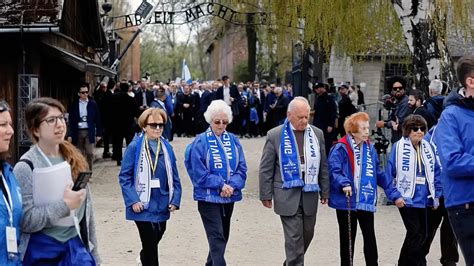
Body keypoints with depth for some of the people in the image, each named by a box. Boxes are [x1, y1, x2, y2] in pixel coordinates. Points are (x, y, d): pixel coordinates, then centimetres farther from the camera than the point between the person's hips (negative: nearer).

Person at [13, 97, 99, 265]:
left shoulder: (74, 159, 7)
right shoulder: (25, 168, -10)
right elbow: (25, 220, -18)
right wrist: (64, 204, -20)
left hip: (77, 245, 5)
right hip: (43, 252, -5)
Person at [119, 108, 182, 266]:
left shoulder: (167, 147, 4)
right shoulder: (135, 147, -11)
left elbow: (174, 177, 8)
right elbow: (124, 176, -10)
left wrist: (175, 199, 0)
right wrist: (133, 200, -17)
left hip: (162, 205, 5)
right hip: (143, 205, -5)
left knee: (155, 239, 22)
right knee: (150, 244, -5)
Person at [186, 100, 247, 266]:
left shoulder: (233, 140, 4)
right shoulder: (201, 142, -8)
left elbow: (242, 168, 1)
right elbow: (199, 172, -11)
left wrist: (232, 186, -16)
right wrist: (220, 185, -16)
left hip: (228, 197, 5)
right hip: (209, 197, -5)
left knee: (223, 236, 15)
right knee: (217, 237, -11)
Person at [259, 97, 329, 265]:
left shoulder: (317, 134, 7)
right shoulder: (275, 135, -4)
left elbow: (323, 166, 12)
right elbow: (266, 168, -2)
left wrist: (325, 192, 10)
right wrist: (266, 195, -4)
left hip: (310, 194, 4)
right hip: (287, 195, -4)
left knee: (307, 234, 12)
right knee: (294, 237, -7)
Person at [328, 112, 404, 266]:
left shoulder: (370, 148, 6)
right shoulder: (341, 149, -11)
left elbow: (379, 174, 12)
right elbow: (333, 171, -20)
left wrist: (394, 194, 10)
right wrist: (344, 184, -38)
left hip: (366, 202, 4)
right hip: (346, 202, -4)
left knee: (370, 238, 2)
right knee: (347, 239, 10)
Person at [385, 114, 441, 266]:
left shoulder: (427, 148, 8)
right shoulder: (399, 147, -8)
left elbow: (436, 172, 12)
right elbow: (389, 172, -8)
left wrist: (436, 195, 8)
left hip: (424, 199, 6)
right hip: (407, 198, -6)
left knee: (422, 234, 11)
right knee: (416, 234, -8)